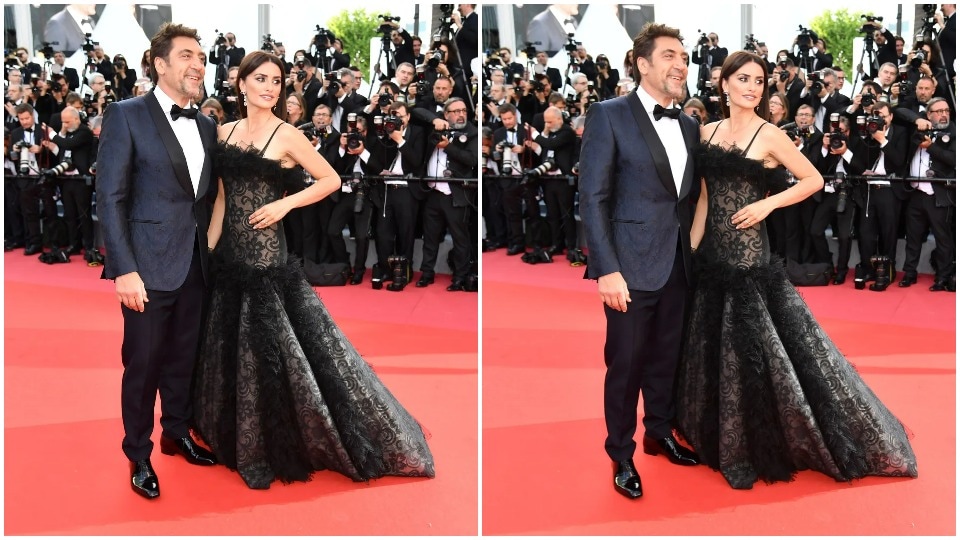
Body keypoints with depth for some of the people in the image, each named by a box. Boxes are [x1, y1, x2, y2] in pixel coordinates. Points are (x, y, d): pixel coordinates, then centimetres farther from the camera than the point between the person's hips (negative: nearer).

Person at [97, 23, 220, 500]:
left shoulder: (206, 125, 10)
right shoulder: (126, 116, -7)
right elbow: (110, 198, -11)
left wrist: (213, 254, 6)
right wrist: (123, 269, -17)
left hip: (195, 264, 5)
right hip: (149, 265, -5)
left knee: (183, 359, 16)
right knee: (142, 365, 5)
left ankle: (177, 433, 34)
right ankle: (138, 456, 20)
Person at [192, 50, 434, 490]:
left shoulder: (287, 136, -7)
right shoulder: (226, 132, 9)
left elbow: (331, 180, -4)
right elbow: (222, 197, 13)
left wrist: (284, 203, -14)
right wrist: (208, 248, 8)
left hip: (266, 255, -6)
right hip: (230, 255, 6)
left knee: (271, 348, -3)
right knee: (231, 348, 14)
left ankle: (278, 447, 12)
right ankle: (240, 441, 31)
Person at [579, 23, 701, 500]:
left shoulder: (688, 125, 11)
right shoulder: (609, 116, -7)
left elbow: (689, 196, 14)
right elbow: (592, 198, -11)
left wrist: (694, 254, 5)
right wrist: (606, 270, -17)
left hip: (677, 265, 6)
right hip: (632, 265, -5)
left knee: (665, 358, 16)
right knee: (625, 364, 4)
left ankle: (659, 433, 35)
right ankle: (621, 456, 19)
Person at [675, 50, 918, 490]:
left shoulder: (769, 136, -7)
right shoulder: (708, 133, 8)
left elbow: (814, 180, -2)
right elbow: (704, 197, 11)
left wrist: (768, 203, -14)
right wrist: (691, 248, 6)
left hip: (749, 255, -5)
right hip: (712, 255, 5)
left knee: (754, 346, -2)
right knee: (714, 347, 14)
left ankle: (763, 445, 14)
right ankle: (722, 438, 31)